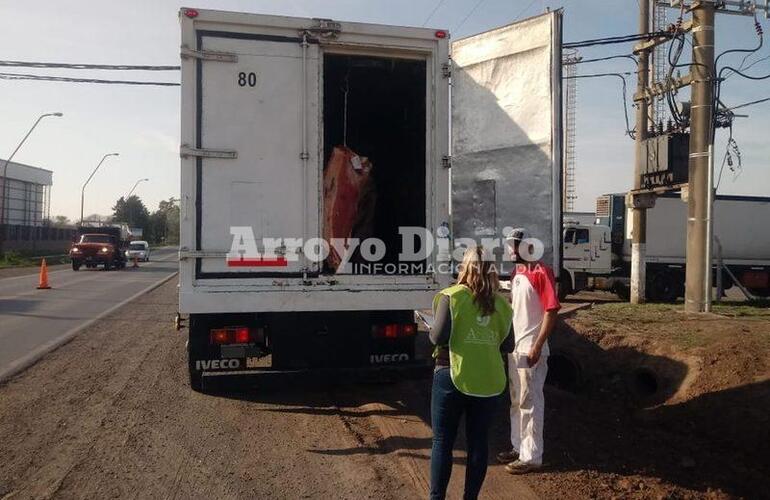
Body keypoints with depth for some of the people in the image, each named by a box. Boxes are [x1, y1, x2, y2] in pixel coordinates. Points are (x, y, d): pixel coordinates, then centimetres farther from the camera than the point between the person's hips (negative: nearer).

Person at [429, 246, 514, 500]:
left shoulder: (452, 296, -10)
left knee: (443, 441, 8)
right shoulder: (501, 303, 3)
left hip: (452, 377, -3)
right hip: (488, 381, 4)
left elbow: (439, 337, -16)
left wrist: (432, 332, 6)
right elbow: (508, 346, 7)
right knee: (478, 441, 13)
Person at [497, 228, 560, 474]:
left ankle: (531, 456, 12)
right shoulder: (516, 272, 12)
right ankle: (518, 447, 31)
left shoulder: (541, 272, -15)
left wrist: (537, 346, -22)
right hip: (514, 347, 9)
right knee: (516, 401, 18)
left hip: (530, 349, -9)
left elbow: (552, 310, -19)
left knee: (530, 402, 0)